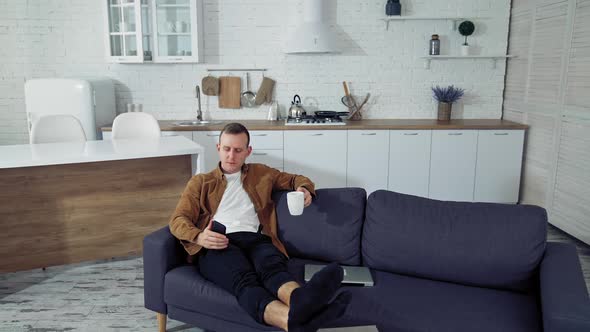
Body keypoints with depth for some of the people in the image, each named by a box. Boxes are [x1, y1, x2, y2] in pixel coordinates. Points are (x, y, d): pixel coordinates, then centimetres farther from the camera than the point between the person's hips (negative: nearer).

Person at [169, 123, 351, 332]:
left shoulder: (261, 173, 30)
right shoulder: (200, 182, 23)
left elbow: (296, 179, 37)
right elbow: (178, 220, 12)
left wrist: (304, 189, 10)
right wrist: (199, 237, -12)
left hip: (256, 240, 2)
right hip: (218, 246, -2)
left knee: (272, 266, -37)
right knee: (244, 279, -39)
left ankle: (301, 300, -71)